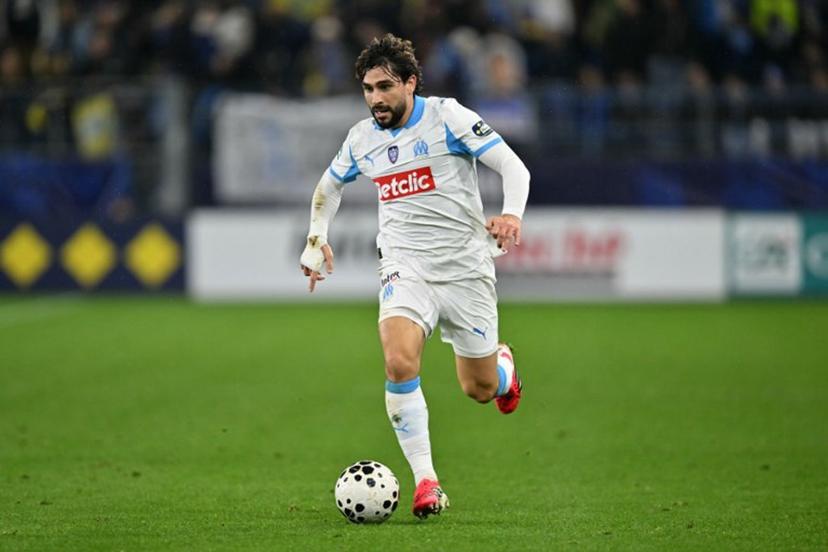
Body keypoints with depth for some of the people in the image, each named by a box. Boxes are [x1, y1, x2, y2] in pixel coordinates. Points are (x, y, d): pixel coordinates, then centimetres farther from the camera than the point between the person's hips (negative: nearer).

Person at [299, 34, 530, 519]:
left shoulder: (448, 117, -8)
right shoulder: (362, 138, 6)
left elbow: (514, 167, -11)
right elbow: (329, 186, 26)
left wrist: (512, 215, -29)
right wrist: (317, 239, 16)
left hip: (466, 269, -2)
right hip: (406, 270, 2)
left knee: (480, 389, 7)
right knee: (399, 363, -26)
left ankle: (503, 363, 47)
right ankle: (426, 483, -21)